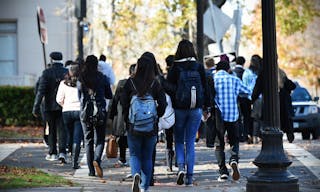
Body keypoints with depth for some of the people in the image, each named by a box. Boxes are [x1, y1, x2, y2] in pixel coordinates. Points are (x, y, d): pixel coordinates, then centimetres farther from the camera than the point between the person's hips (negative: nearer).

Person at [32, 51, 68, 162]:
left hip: (50, 107, -1)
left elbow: (41, 91, -13)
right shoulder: (67, 73, -1)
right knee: (62, 129, 2)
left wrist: (36, 107, -12)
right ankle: (62, 152, -14)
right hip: (64, 106, 1)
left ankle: (53, 153, 20)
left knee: (51, 130, 12)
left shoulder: (47, 73, -7)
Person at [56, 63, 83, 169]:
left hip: (67, 112, 3)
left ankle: (73, 158, 26)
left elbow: (59, 99, 2)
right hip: (80, 111, -3)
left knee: (71, 136, 18)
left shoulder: (63, 83, 1)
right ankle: (75, 161, -8)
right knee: (77, 138, -2)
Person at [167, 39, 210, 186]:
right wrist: (206, 108, 13)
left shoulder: (175, 68, -7)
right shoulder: (199, 67, 0)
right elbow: (205, 88, 4)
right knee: (190, 141, 8)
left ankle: (181, 167, -9)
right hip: (196, 108, 2)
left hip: (179, 108, -2)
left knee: (179, 140, 14)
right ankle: (189, 177, 5)